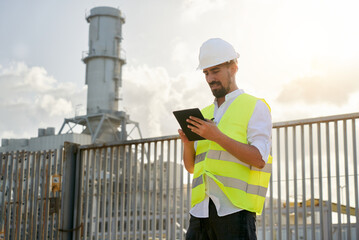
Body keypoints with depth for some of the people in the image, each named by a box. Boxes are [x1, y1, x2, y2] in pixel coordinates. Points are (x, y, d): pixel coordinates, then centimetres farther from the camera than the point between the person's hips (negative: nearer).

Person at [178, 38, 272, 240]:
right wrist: (188, 143, -2)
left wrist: (217, 136, -17)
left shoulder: (255, 107, 3)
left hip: (236, 208, -6)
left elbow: (259, 159, -10)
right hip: (202, 208, 6)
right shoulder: (205, 114, 21)